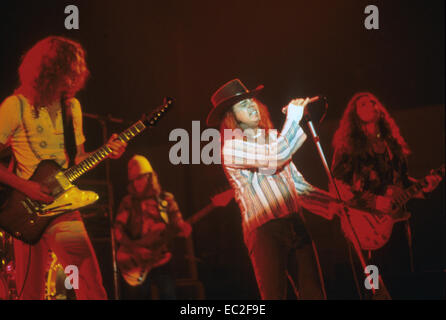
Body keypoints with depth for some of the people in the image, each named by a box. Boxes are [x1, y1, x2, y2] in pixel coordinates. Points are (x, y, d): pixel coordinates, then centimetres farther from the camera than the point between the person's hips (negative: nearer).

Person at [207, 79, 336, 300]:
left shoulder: (271, 138, 21)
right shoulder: (231, 147, -4)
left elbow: (299, 185, 22)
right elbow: (276, 157, -21)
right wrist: (293, 115, -7)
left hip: (295, 224, 7)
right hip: (264, 231, -6)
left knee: (314, 294, 3)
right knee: (275, 295, -11)